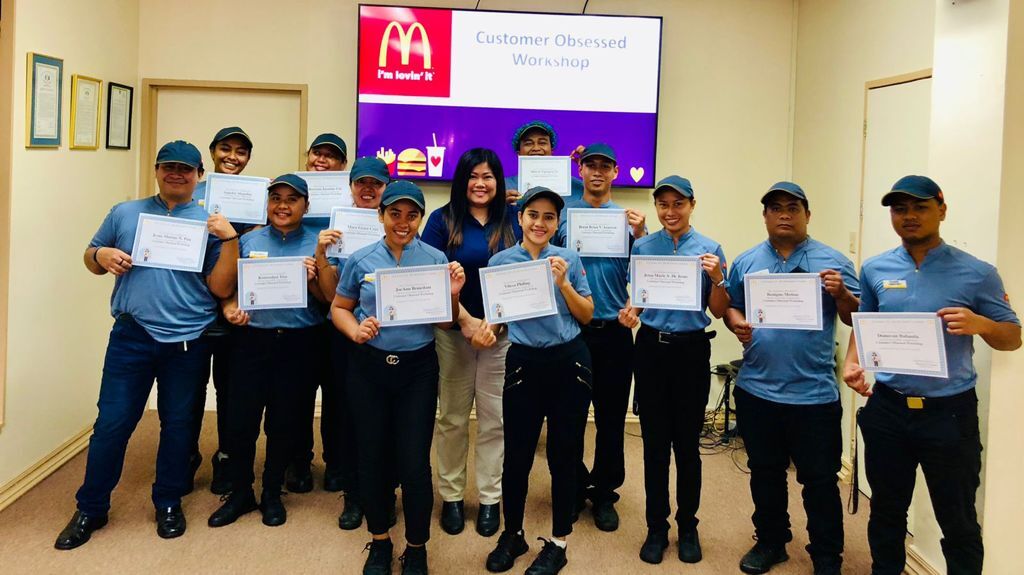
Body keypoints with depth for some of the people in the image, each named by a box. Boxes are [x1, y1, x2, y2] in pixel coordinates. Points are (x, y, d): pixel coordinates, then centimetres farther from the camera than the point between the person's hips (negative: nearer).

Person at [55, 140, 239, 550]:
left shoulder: (210, 224, 2)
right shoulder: (124, 213, 7)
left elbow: (221, 288, -5)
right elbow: (90, 258, 14)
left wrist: (230, 239, -16)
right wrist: (102, 256, -8)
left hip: (188, 342, 0)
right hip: (131, 337, 1)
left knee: (178, 425, 11)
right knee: (111, 423, 3)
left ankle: (168, 504, 28)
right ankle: (91, 509, 19)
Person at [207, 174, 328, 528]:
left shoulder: (316, 245, 3)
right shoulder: (249, 241, 7)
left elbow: (329, 300, 3)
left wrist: (312, 279, -15)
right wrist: (229, 309, -10)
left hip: (299, 343, -1)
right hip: (253, 339, 1)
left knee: (283, 422, 9)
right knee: (240, 419, 1)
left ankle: (272, 494, 27)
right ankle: (240, 493, 21)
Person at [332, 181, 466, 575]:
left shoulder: (436, 260, -1)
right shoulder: (361, 260, 0)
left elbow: (445, 324, 4)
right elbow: (339, 308, 9)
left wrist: (453, 294, -15)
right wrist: (355, 331, -10)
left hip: (417, 369, -1)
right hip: (369, 368, 1)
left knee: (414, 463, -2)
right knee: (373, 457, 10)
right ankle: (379, 541, 31)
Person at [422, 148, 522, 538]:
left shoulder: (514, 219, 3)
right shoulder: (442, 219, 0)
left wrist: (496, 321, -11)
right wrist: (466, 319, -14)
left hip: (502, 331, 1)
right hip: (453, 330, 0)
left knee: (495, 417, 5)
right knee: (452, 417, 7)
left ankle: (490, 498, 16)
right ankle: (451, 495, 19)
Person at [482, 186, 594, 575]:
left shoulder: (569, 259, 3)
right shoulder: (500, 262, 2)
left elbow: (587, 315, 3)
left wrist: (563, 283, -11)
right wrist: (486, 331, -15)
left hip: (570, 363, 0)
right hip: (523, 364, 0)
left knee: (563, 455, 6)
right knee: (517, 456, 4)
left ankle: (558, 543, 22)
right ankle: (512, 535, 27)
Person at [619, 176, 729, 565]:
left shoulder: (710, 248, 0)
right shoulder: (643, 247, 5)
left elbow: (718, 311, 1)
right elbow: (638, 300, 11)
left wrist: (717, 278, -17)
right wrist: (629, 315, -11)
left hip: (692, 350, -1)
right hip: (651, 348, 1)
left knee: (687, 444, 5)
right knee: (655, 443, 6)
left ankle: (688, 527, 21)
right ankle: (656, 527, 18)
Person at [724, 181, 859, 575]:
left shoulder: (832, 261, -1)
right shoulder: (746, 262, 7)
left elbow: (857, 319, -1)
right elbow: (729, 307, 12)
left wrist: (841, 294, -21)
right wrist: (737, 323, -9)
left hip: (814, 393, -3)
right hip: (756, 390, 3)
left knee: (820, 480, 5)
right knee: (764, 473, 17)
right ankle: (770, 541, 34)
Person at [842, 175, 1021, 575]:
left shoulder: (976, 273, -5)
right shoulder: (875, 270, 4)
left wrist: (979, 324, -22)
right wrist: (852, 363, -4)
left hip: (949, 412, -3)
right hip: (886, 408, 3)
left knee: (958, 522, 7)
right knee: (886, 511, 18)